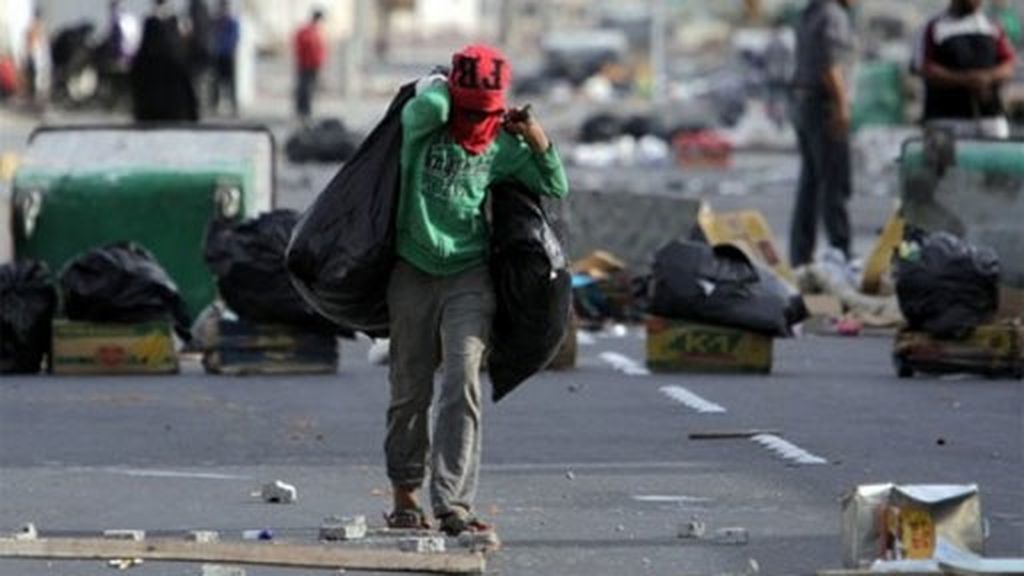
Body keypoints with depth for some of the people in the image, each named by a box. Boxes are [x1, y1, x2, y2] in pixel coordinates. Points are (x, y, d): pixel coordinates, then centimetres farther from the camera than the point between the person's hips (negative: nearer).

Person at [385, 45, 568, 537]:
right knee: (410, 391, 9)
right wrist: (439, 84, -12)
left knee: (462, 389, -12)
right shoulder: (424, 126, -8)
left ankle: (453, 505, -16)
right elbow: (429, 106, -33)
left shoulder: (501, 146, 1)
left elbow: (556, 189, 9)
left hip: (469, 278, 1)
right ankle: (405, 494, 26)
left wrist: (540, 143, -7)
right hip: (414, 272, -1)